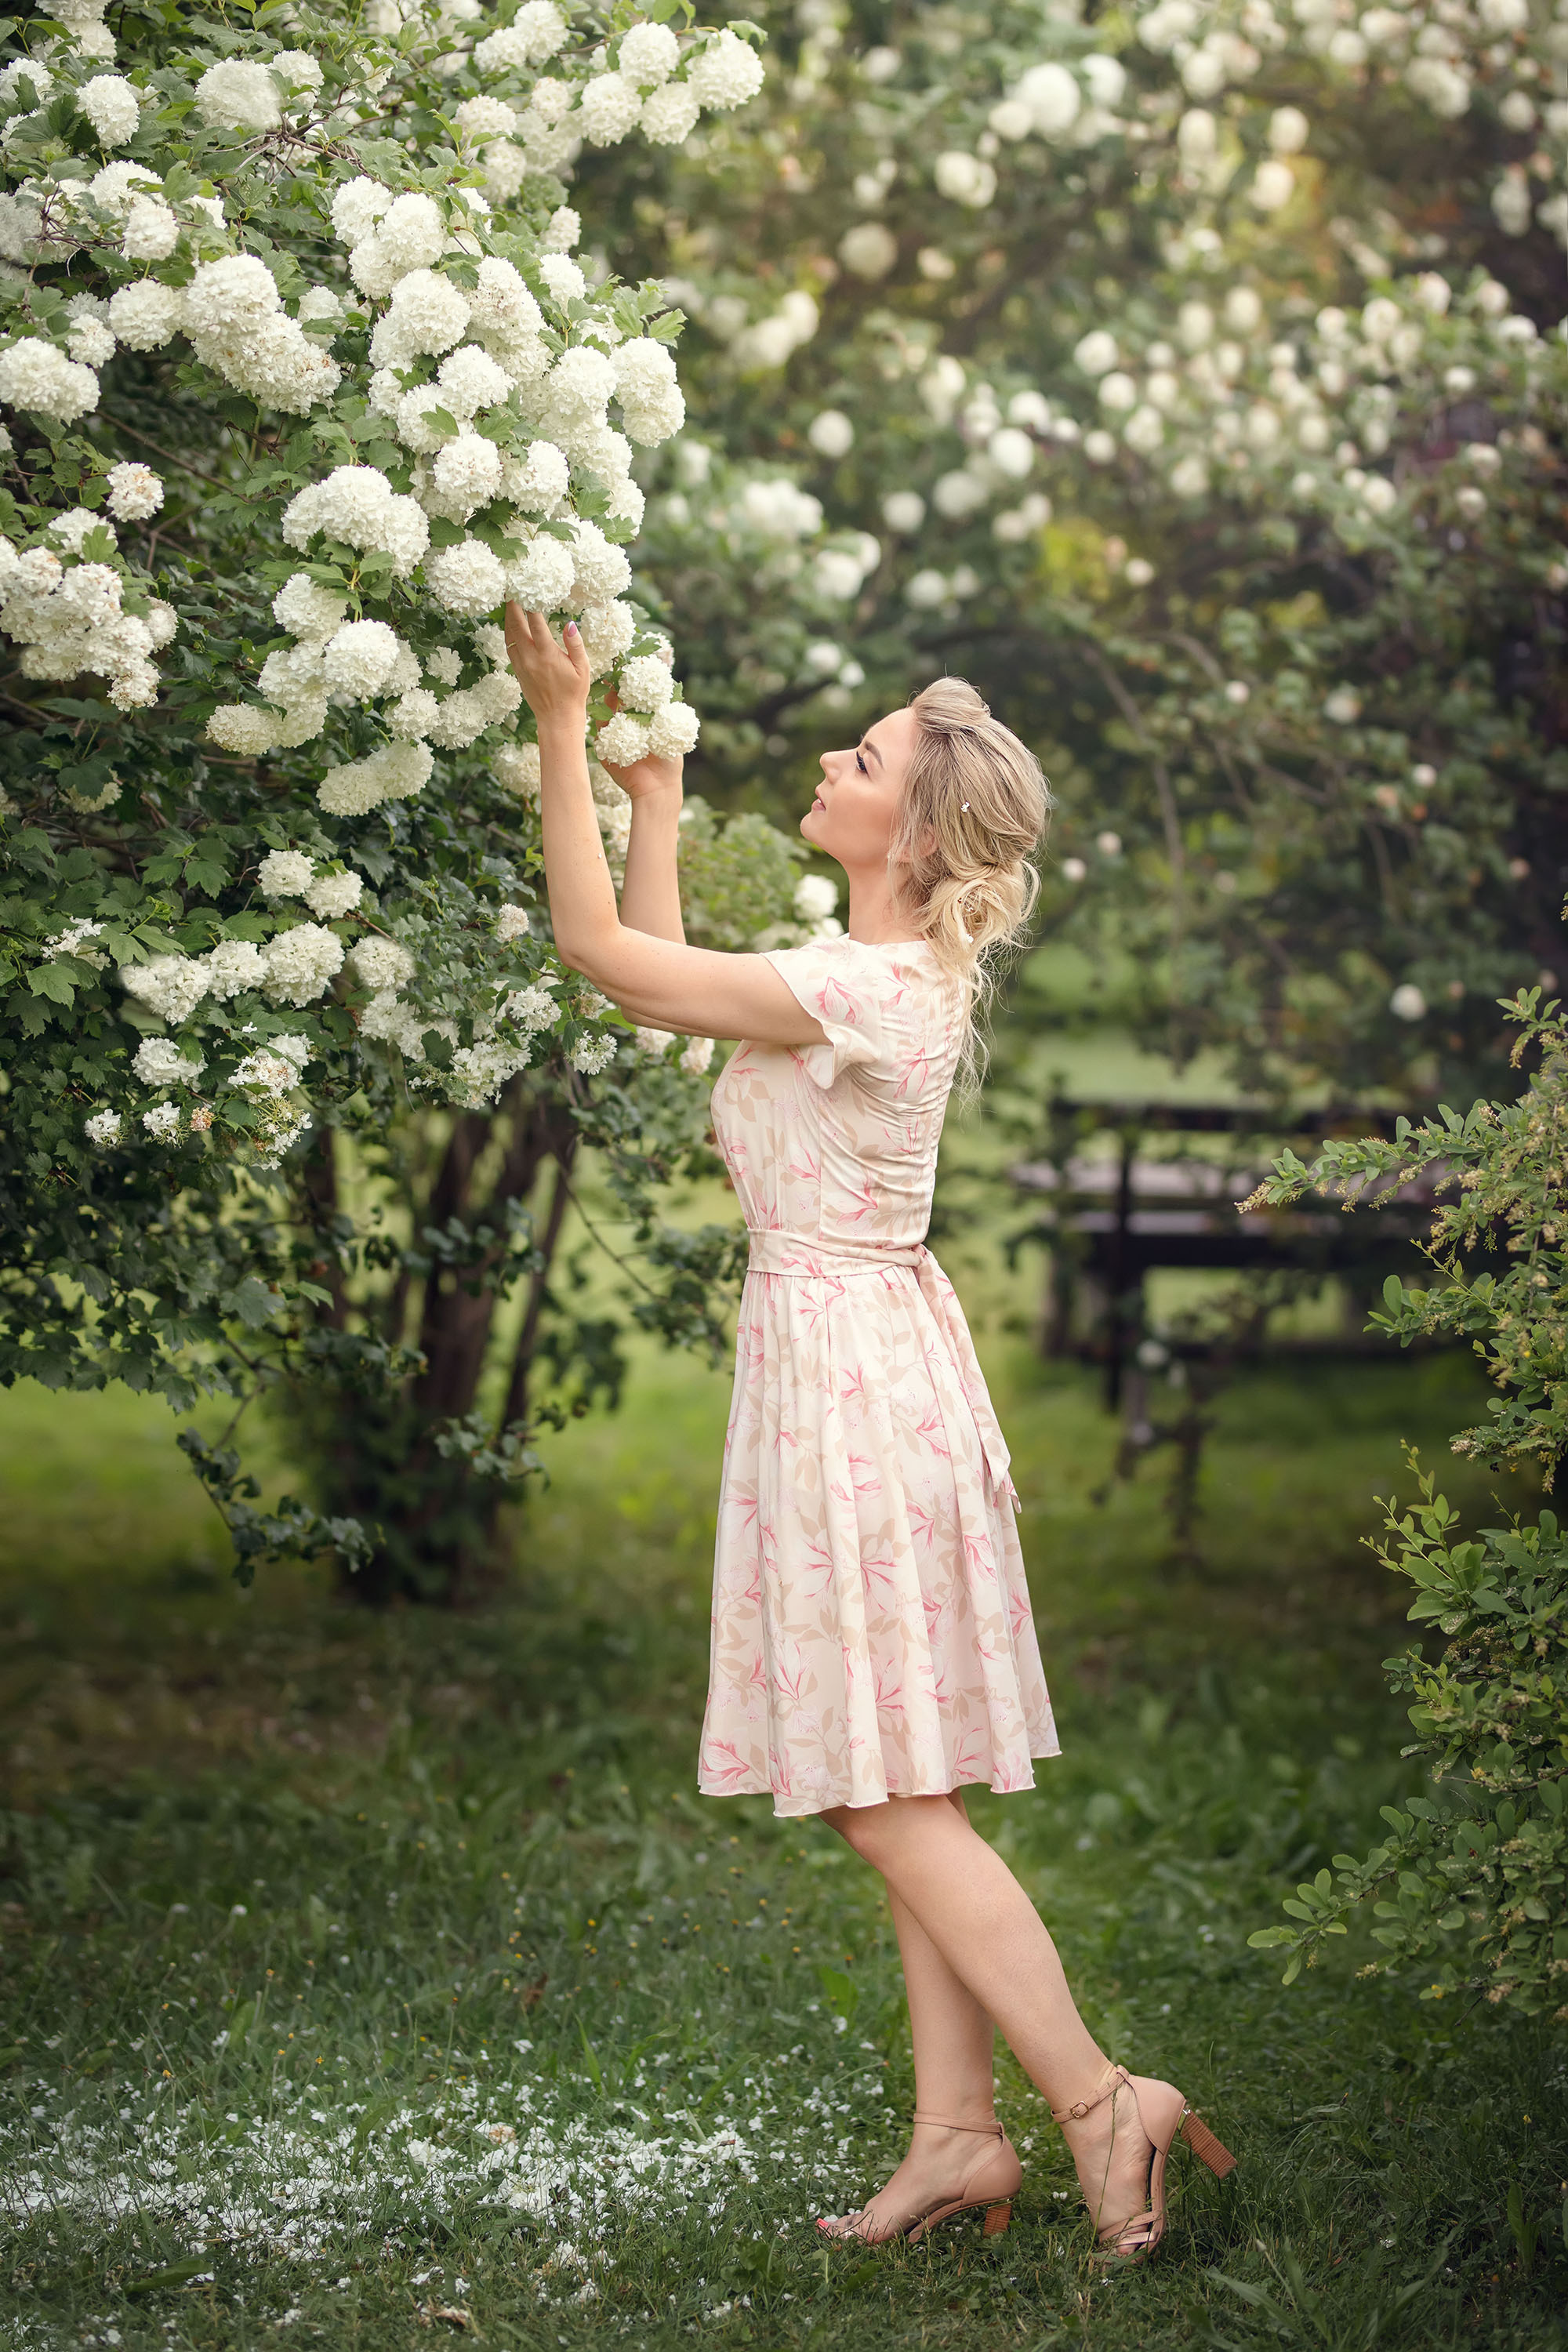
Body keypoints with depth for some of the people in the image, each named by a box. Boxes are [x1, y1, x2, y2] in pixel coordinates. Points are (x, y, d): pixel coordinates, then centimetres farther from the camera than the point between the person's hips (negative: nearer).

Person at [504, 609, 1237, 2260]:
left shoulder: (861, 992, -20)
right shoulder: (898, 974, 9)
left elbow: (599, 945, -17)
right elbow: (659, 961, 18)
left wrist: (563, 727, -11)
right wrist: (653, 764, 19)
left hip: (846, 1367, -10)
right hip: (878, 1357, 10)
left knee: (888, 1795, -4)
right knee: (904, 1794, 10)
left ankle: (1098, 2098, -2)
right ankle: (957, 2132, 14)